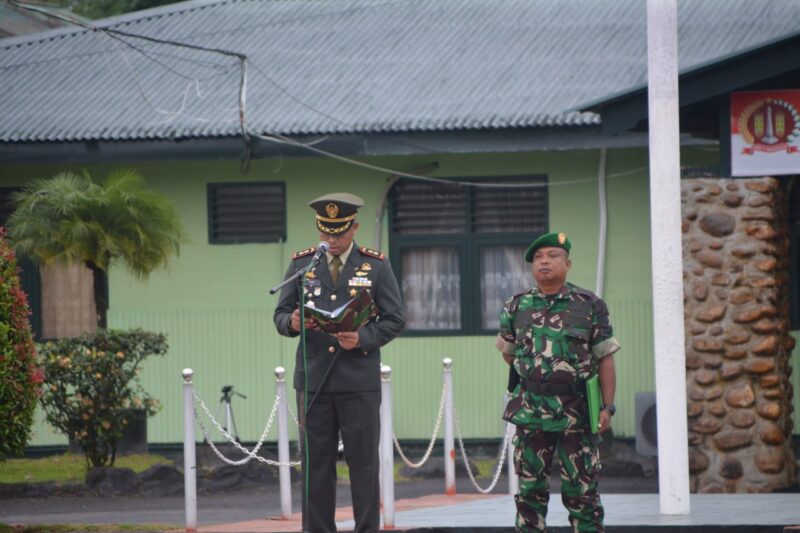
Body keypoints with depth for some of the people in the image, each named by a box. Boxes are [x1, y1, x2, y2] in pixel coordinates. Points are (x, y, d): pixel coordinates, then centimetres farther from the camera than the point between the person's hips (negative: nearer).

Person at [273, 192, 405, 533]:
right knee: (316, 463, 3)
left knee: (363, 463, 0)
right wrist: (292, 322, -16)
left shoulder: (376, 266, 3)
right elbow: (280, 315, 8)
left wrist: (363, 339, -16)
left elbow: (394, 320, 1)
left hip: (360, 380, -2)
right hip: (313, 379, 2)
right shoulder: (301, 264, 8)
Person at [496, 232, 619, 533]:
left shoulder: (590, 306, 1)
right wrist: (536, 373, 11)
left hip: (577, 411, -2)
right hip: (530, 411, 2)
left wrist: (607, 407, -5)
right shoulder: (517, 308, 7)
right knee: (530, 487, 6)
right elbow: (508, 353, 20)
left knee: (581, 489, 1)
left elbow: (605, 359, 0)